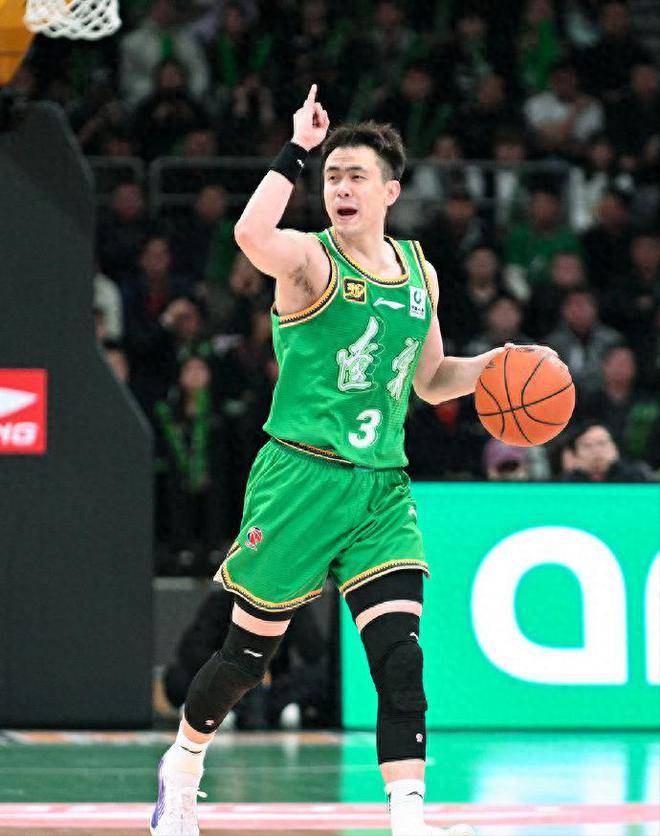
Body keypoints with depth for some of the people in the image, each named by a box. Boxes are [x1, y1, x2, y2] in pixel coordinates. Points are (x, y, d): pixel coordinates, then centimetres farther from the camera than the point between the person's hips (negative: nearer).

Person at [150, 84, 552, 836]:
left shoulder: (419, 272, 12)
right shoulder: (310, 259, -8)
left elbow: (430, 379, 25)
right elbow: (251, 235, -33)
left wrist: (492, 365, 7)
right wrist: (299, 149, -29)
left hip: (382, 491, 4)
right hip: (301, 479, -4)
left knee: (400, 660, -11)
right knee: (248, 655, 8)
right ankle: (182, 766, 34)